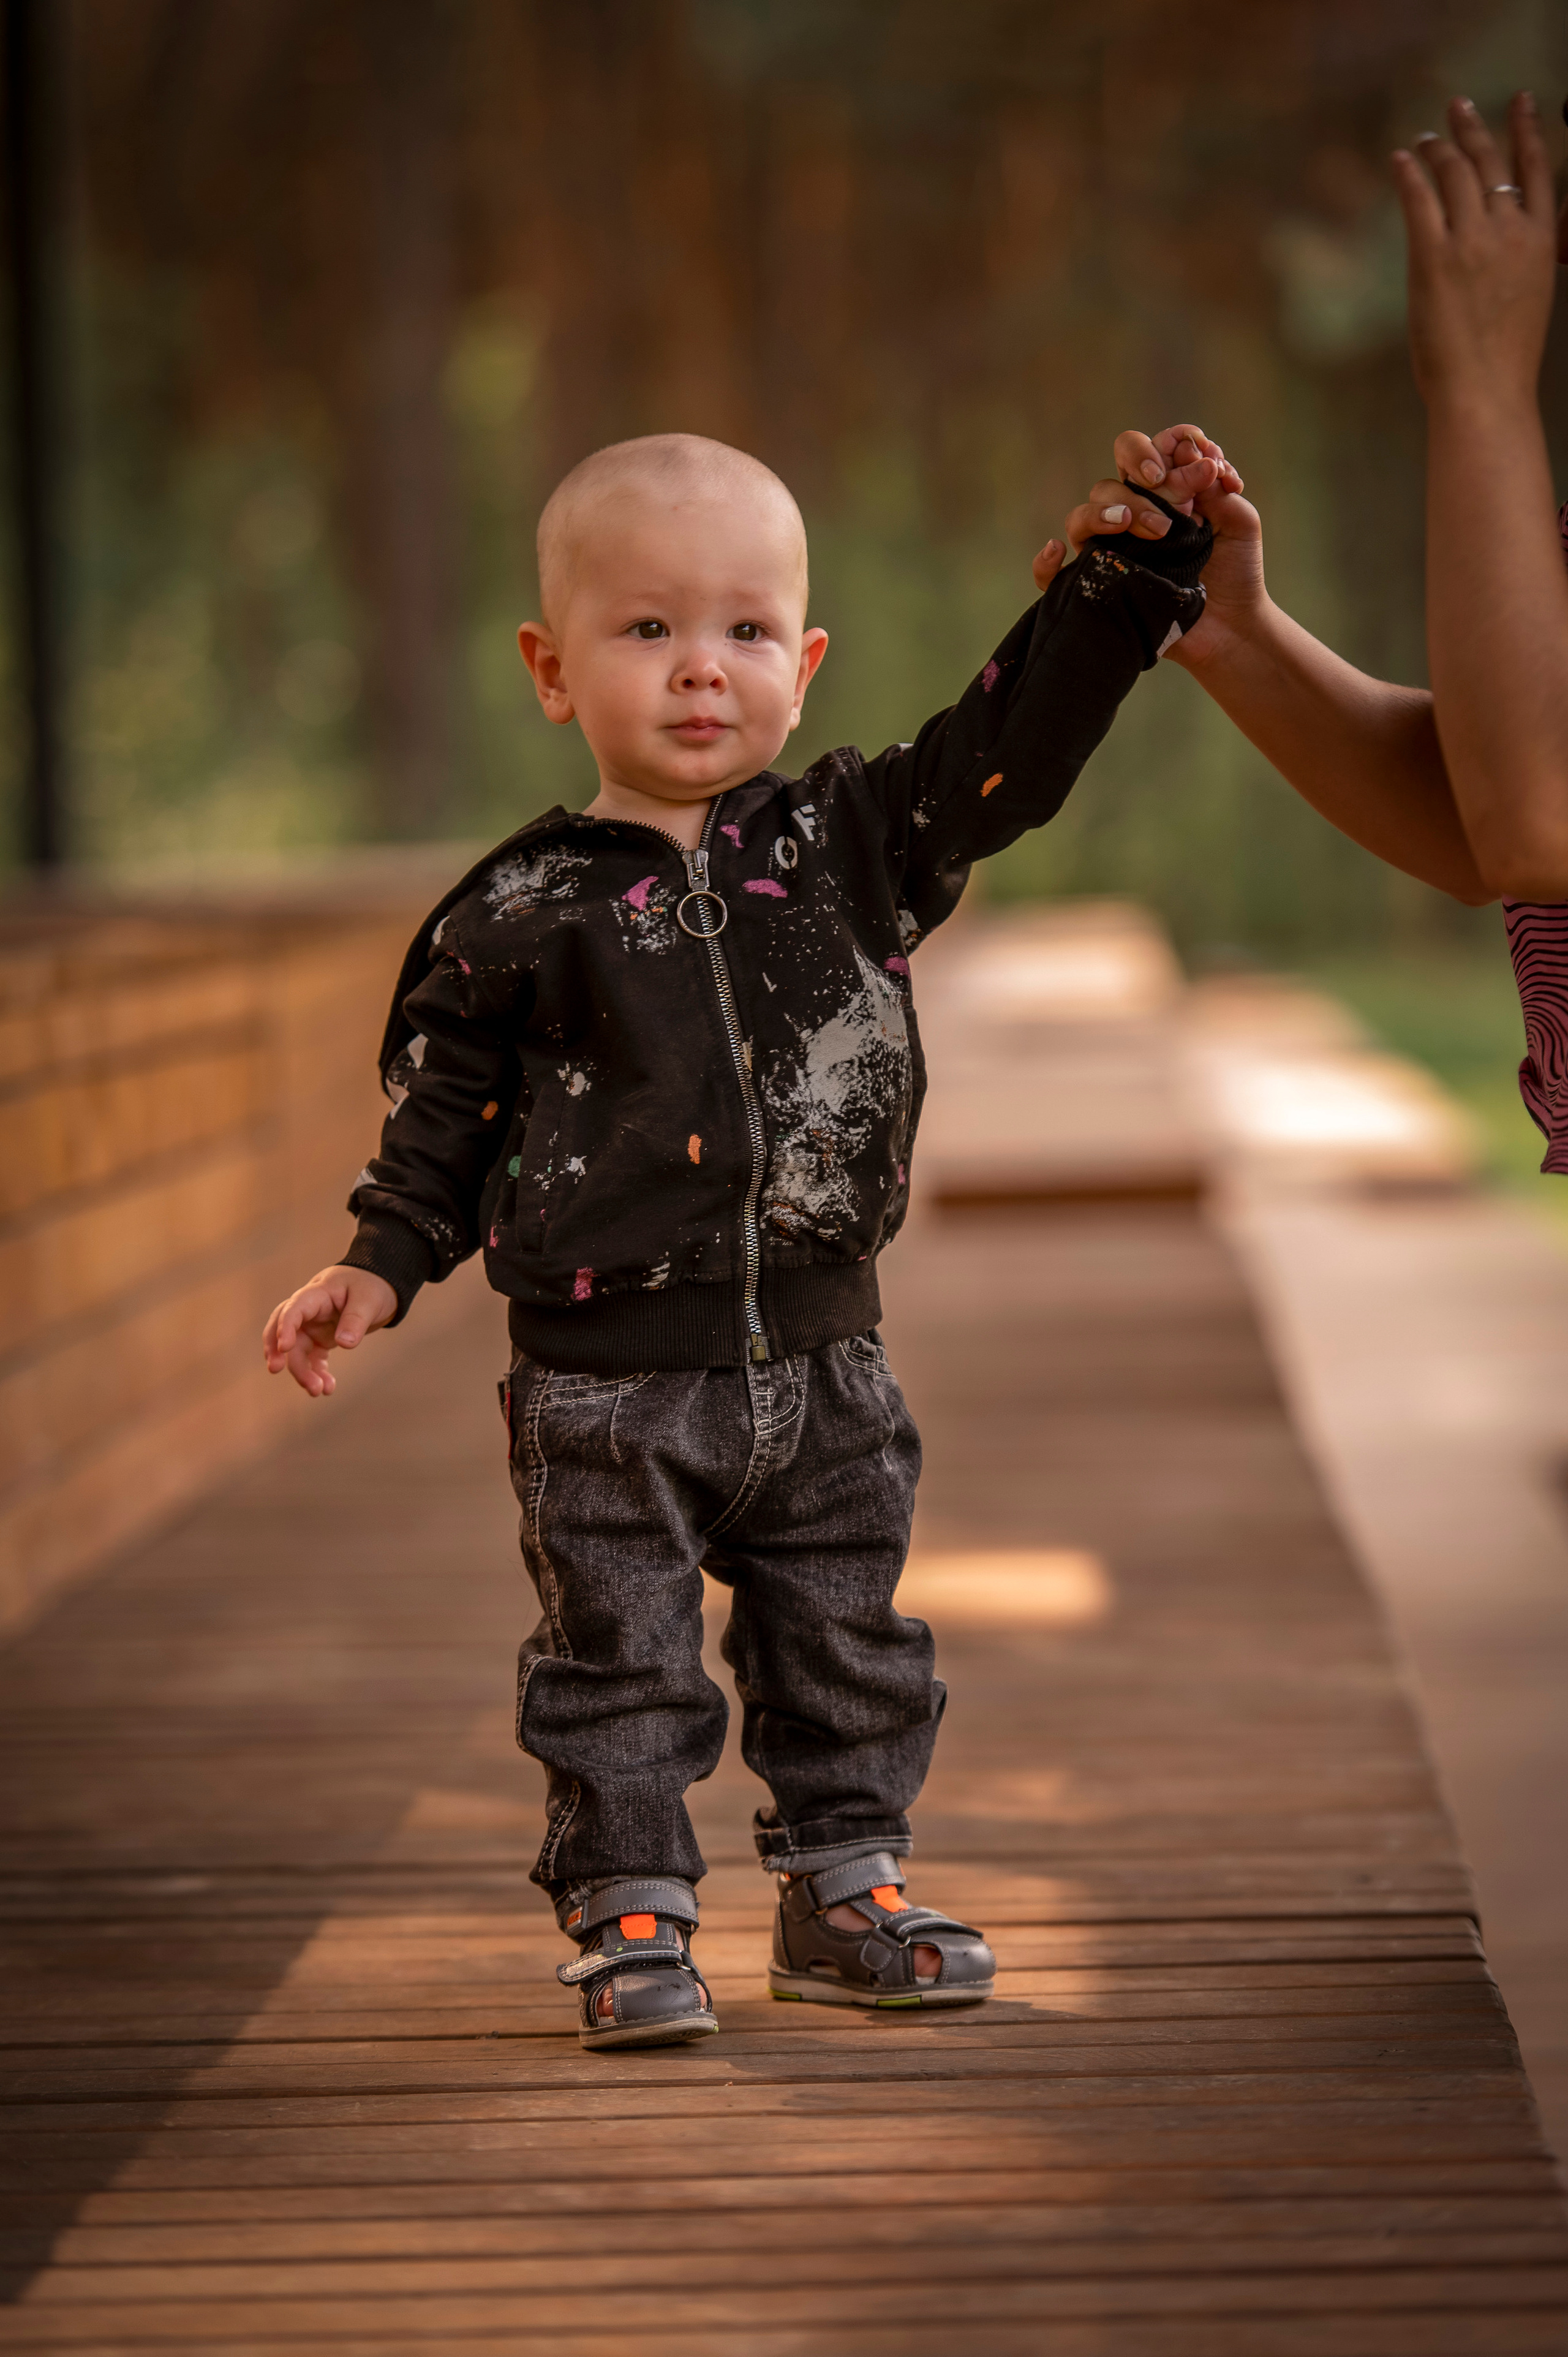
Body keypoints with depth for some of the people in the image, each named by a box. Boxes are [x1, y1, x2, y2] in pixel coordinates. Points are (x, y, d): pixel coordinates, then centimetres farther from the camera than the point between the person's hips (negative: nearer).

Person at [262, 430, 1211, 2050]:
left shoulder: (851, 845, 2)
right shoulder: (519, 918, -5)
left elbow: (1012, 746, -2)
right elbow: (448, 1109, 3)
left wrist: (1128, 586, -9)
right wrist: (381, 1264, -4)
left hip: (820, 1362, 3)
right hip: (607, 1381, -3)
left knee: (846, 1646, 13)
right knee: (618, 1662, 1)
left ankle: (843, 1893, 27)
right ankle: (630, 1922, 10)